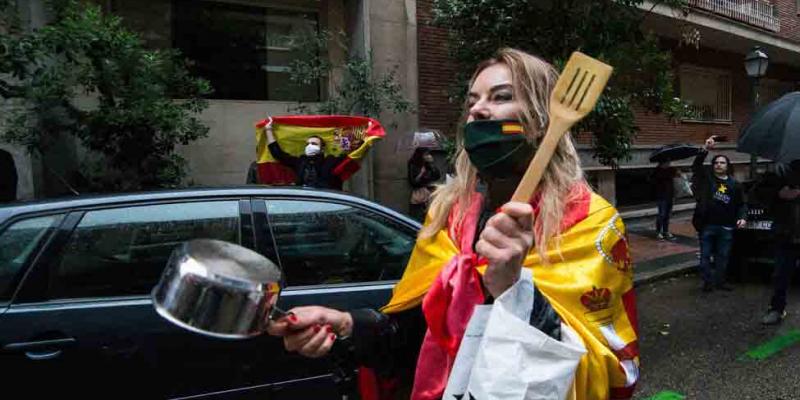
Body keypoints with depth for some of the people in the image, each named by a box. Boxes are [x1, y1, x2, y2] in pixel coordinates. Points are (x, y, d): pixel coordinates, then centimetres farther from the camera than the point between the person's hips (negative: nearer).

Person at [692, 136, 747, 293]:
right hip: (707, 225, -2)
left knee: (722, 257, 12)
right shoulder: (707, 177, 1)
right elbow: (696, 165, -15)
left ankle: (720, 281, 25)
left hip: (726, 227, 2)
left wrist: (742, 217, -5)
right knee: (705, 255, 5)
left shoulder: (734, 184, 7)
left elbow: (741, 204, 13)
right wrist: (705, 149, -27)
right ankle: (708, 281, 16)